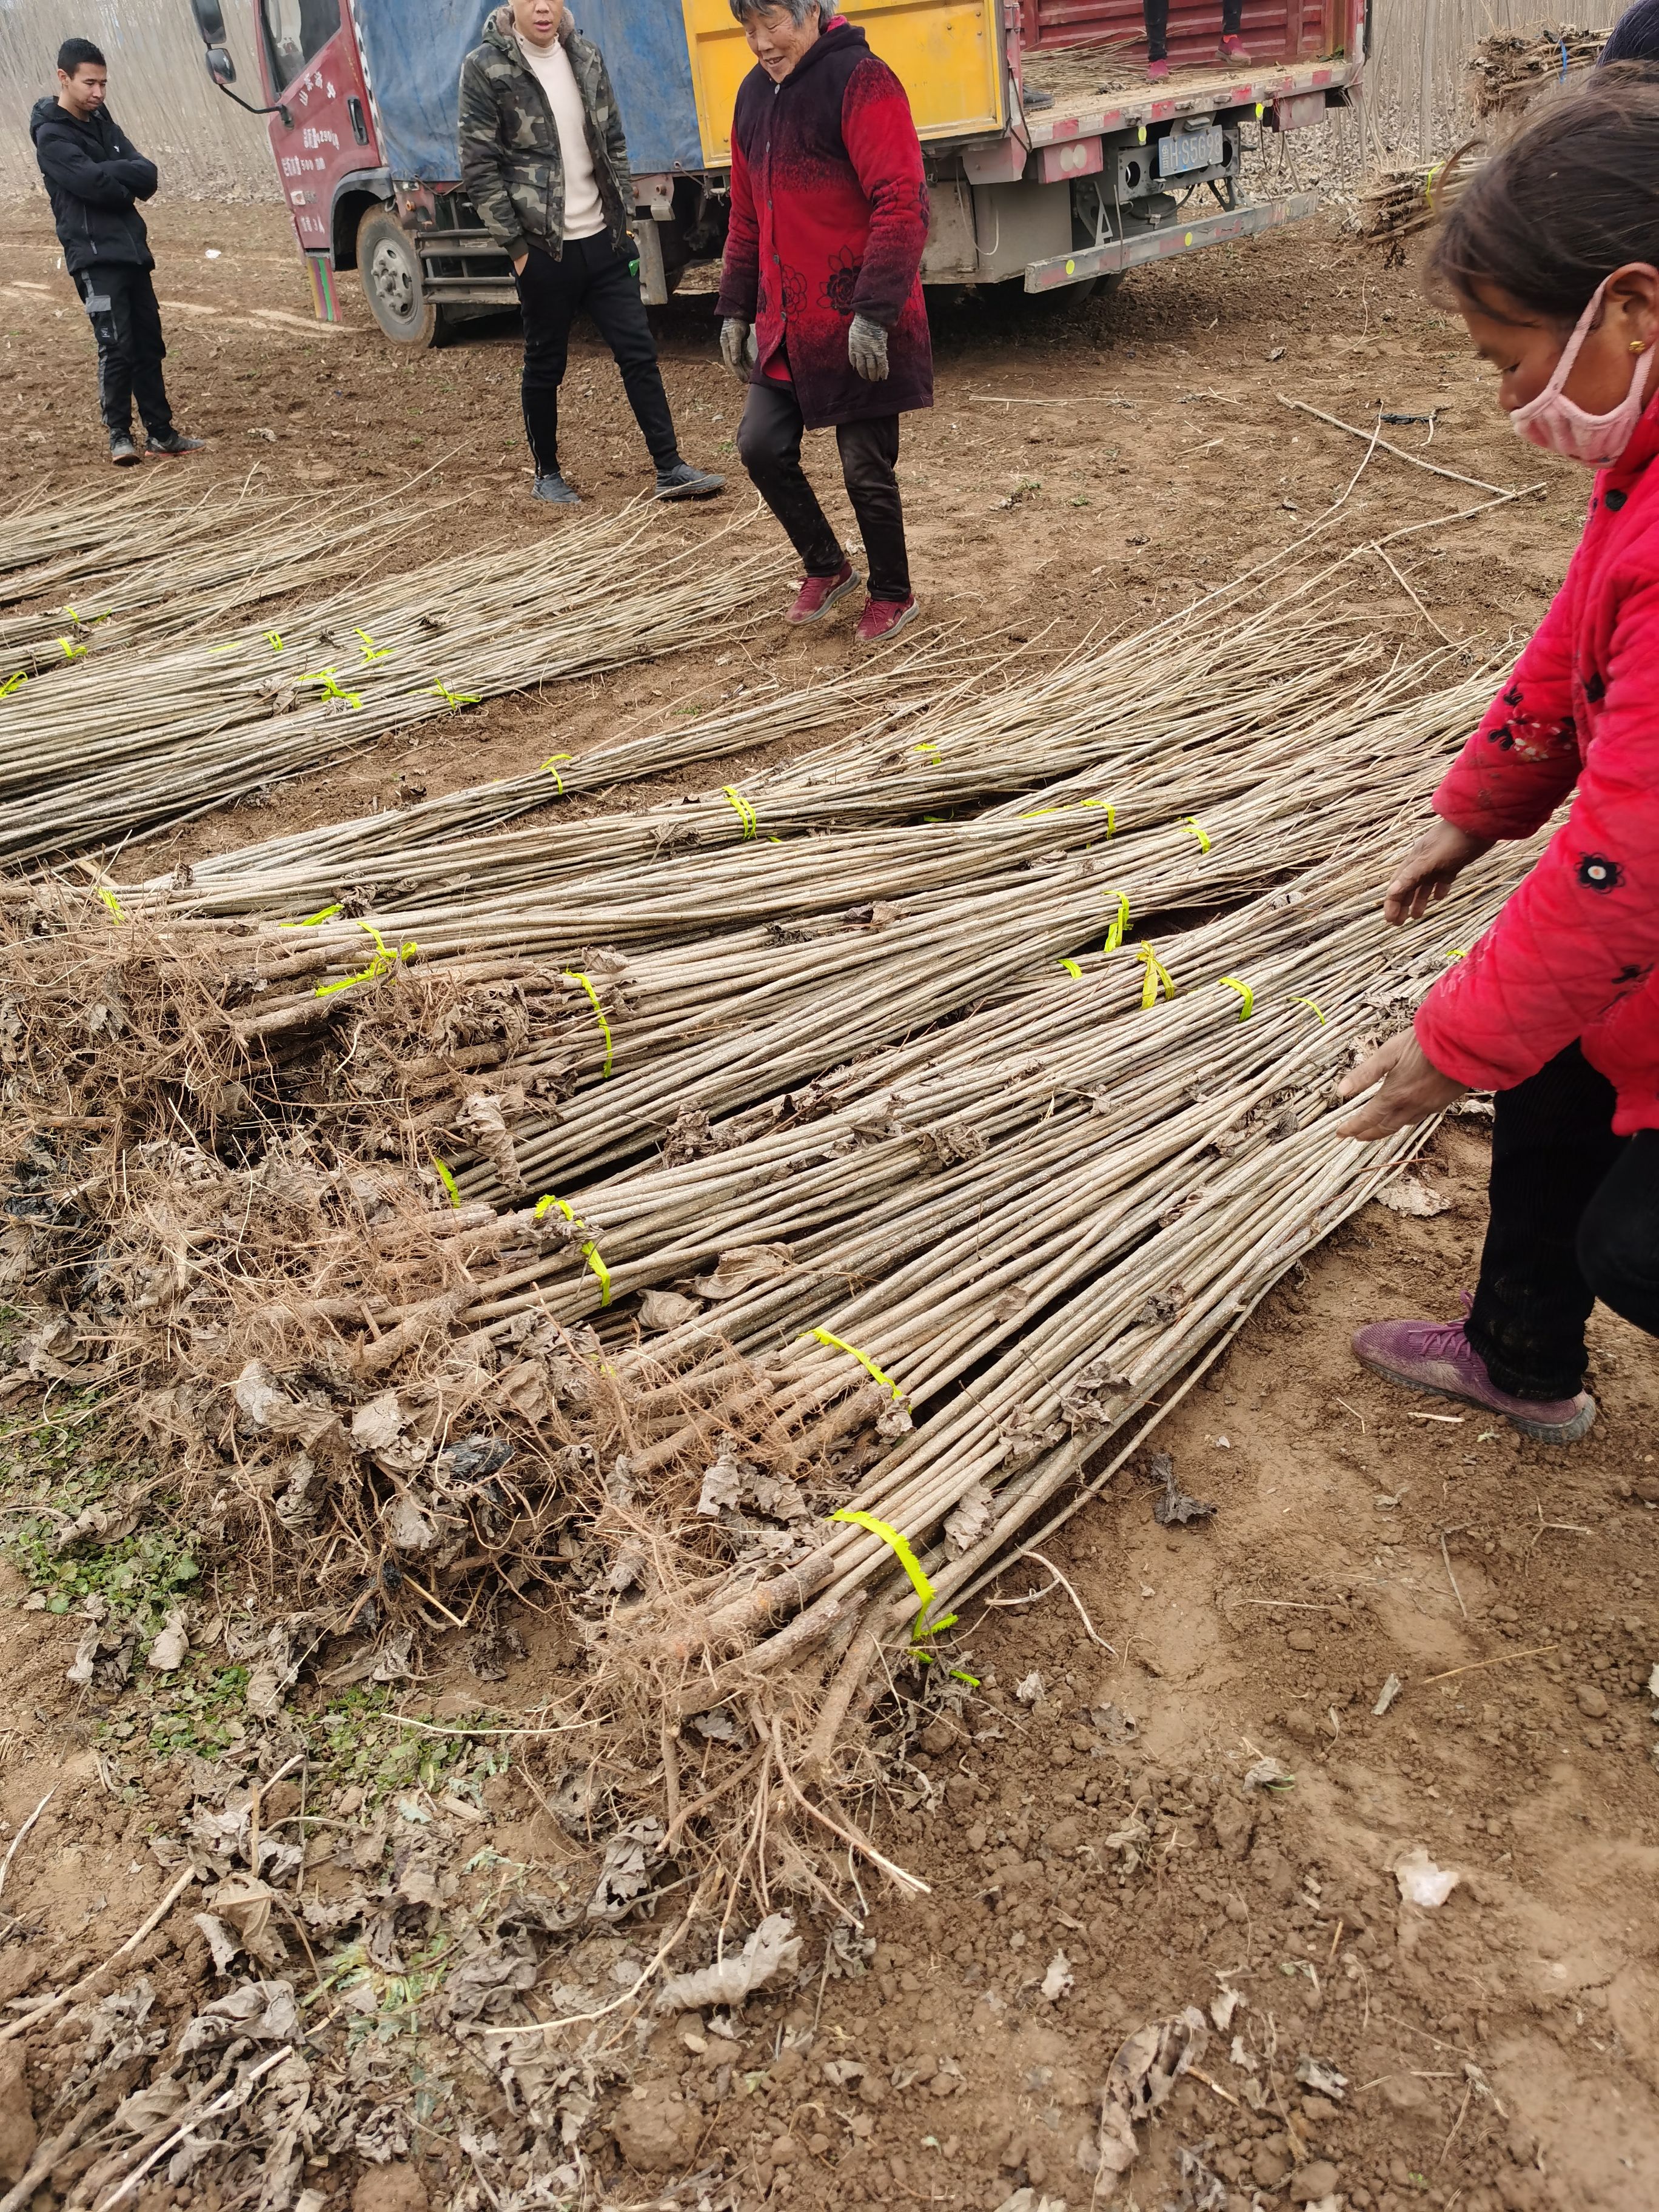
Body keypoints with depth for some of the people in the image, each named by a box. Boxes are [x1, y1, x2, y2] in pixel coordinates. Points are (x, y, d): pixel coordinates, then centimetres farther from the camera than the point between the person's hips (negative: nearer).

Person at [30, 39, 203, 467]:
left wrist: (107, 173, -14)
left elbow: (148, 176, 1)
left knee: (149, 342, 8)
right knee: (117, 346, -11)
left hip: (132, 250, 7)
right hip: (94, 255, -7)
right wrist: (128, 185, -4)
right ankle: (119, 435, -2)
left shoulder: (101, 121, 14)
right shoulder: (51, 135, -7)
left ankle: (160, 432, 14)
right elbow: (94, 184, -21)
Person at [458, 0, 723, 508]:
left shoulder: (587, 57, 6)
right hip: (543, 249, -4)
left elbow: (614, 144, 13)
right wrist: (515, 246, -11)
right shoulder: (485, 68, -8)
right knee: (545, 365, 7)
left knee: (638, 351, 2)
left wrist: (625, 217, 8)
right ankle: (547, 475, 22)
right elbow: (478, 168, -9)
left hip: (603, 241, 4)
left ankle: (670, 469, 7)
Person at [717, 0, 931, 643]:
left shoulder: (860, 81, -12)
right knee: (761, 446, 5)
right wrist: (736, 310, 17)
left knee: (866, 469, -1)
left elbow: (903, 203, -20)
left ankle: (892, 595, 21)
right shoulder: (754, 95, 12)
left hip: (861, 328, -7)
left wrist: (874, 312, -25)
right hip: (787, 323, 7)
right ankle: (826, 566, 25)